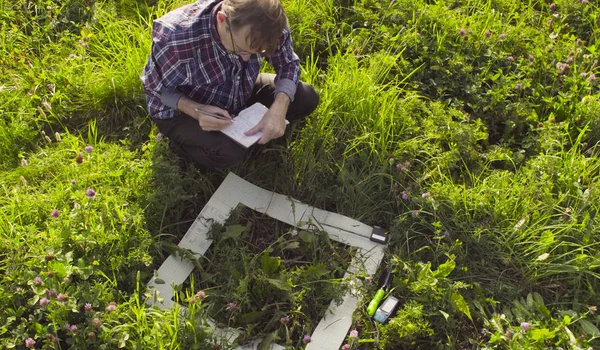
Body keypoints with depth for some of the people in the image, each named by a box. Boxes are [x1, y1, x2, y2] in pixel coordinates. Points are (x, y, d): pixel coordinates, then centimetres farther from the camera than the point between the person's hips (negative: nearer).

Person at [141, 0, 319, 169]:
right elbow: (155, 88, -20)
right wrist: (196, 111, -38)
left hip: (240, 94, 5)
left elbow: (288, 64, -11)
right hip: (182, 109, -5)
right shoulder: (176, 37, -37)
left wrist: (279, 107, -31)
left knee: (307, 98, -9)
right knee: (229, 153, -32)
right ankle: (182, 143, 2)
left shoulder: (265, 23, -26)